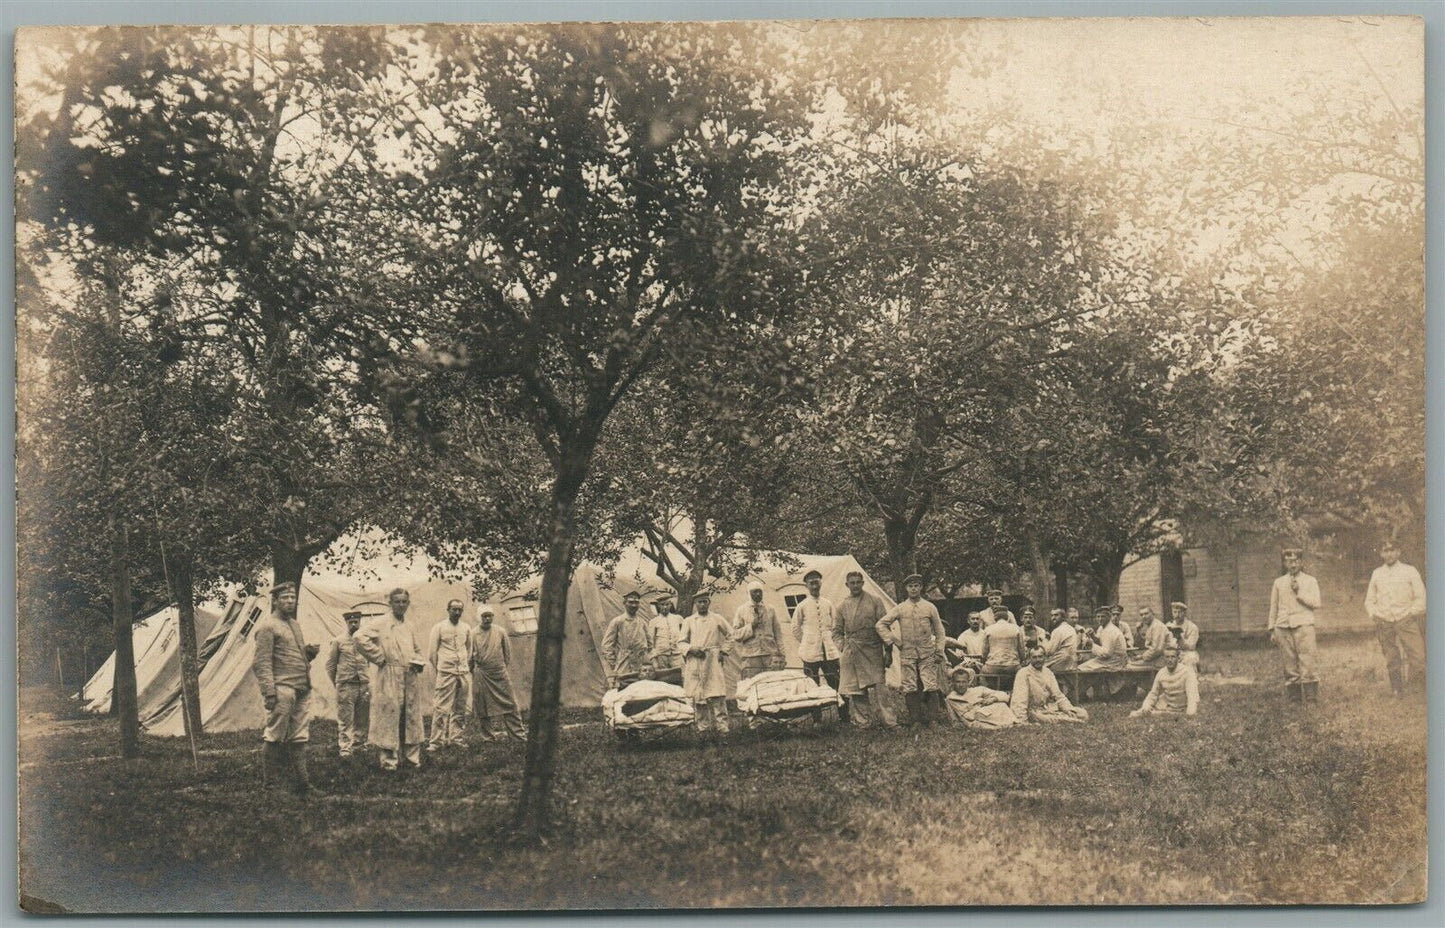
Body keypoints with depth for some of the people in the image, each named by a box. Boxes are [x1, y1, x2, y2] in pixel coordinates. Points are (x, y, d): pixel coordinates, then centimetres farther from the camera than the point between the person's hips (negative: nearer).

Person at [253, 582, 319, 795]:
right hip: (282, 689, -8)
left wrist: (309, 652, 8)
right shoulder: (267, 627, -6)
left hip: (302, 690, 8)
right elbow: (261, 663, -11)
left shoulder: (295, 624, 20)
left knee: (299, 738, 7)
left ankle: (300, 783, 10)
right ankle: (271, 784, 3)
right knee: (275, 738, -3)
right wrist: (269, 692, -18)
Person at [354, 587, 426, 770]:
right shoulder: (381, 624, -4)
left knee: (411, 719, 10)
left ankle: (413, 757, 18)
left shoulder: (409, 627, 16)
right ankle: (389, 760, 4)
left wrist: (419, 662, 8)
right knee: (389, 717, -4)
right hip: (389, 679, -6)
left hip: (411, 679, 6)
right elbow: (359, 636, -18)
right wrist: (379, 657, -13)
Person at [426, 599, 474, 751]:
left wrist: (467, 667, 15)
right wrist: (437, 669, 5)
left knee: (460, 709, 6)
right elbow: (432, 652, 4)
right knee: (442, 708, -8)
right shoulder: (439, 627, 0)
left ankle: (455, 738, 14)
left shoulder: (466, 628, 12)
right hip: (445, 672, -5)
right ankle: (436, 741, -6)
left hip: (464, 673, 5)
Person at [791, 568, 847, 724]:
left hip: (830, 651, 2)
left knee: (837, 684, 0)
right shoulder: (802, 606, -2)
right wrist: (808, 643, 8)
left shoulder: (828, 603, 6)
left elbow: (836, 625, 18)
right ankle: (817, 720, 10)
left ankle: (844, 717, 7)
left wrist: (828, 640, 12)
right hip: (810, 653, -2)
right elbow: (796, 629, 8)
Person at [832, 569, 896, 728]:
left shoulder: (874, 601, 5)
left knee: (878, 686, -9)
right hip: (852, 654, 2)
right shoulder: (842, 606, 10)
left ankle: (887, 721, -6)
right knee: (855, 689, 0)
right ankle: (862, 722, 7)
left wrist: (888, 651, 0)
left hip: (873, 651, -2)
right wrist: (842, 649, -1)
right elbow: (837, 632, 15)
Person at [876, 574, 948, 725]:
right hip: (907, 654, 1)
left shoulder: (929, 607, 6)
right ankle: (915, 720, 7)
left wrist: (939, 652, 4)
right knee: (910, 688, 1)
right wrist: (894, 641, 1)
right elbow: (881, 624, 7)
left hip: (927, 654, -1)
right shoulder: (900, 609, 5)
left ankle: (935, 719, -1)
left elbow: (939, 631, 10)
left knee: (931, 686, -7)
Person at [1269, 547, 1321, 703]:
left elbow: (1316, 603, -1)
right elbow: (1273, 608, 17)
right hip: (1283, 627, 2)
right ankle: (1294, 696, 2)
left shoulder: (1310, 581, 10)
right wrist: (1272, 630, 12)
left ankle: (1310, 695, -6)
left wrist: (1299, 592, -8)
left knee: (1307, 661, -9)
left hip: (1303, 625, -2)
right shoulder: (1278, 583, 16)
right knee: (1289, 663, -1)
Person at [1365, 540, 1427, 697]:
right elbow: (1369, 600, 19)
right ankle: (1397, 691, 15)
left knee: (1418, 656, -14)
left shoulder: (1410, 571, 5)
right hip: (1384, 623, 2)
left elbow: (1421, 597, 4)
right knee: (1392, 660, 5)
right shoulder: (1377, 573, 13)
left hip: (1406, 621, -2)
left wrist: (1411, 613, -8)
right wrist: (1373, 614, 3)